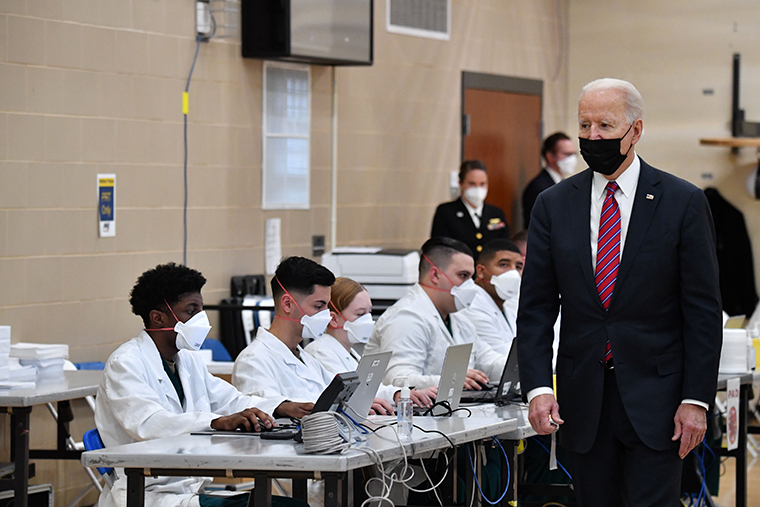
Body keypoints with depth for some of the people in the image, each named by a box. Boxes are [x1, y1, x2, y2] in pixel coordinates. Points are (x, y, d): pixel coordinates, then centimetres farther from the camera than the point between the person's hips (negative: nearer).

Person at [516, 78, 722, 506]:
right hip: (582, 400, 3)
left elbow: (704, 310, -3)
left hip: (654, 399, -3)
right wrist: (538, 387, -8)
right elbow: (535, 307, 5)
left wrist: (696, 400, -9)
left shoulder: (683, 202, -2)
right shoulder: (554, 205, 6)